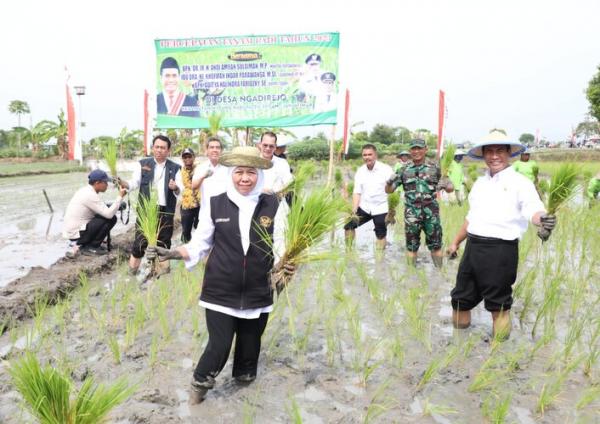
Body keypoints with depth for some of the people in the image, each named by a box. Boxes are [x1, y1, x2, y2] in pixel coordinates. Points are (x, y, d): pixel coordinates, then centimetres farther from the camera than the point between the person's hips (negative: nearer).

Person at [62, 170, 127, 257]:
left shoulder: (84, 191, 10)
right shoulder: (90, 195, -20)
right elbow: (109, 214, -23)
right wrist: (120, 196, -17)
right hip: (76, 233, -10)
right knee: (111, 219, -12)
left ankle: (80, 245, 14)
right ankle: (91, 247, -3)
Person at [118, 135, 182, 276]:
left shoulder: (175, 168, 4)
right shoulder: (142, 164, 5)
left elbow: (180, 191, -1)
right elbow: (134, 184, -1)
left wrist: (175, 187, -23)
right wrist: (122, 183, -20)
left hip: (166, 211, 1)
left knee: (164, 240, 8)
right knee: (140, 239, 0)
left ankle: (164, 267, 23)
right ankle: (133, 268, 12)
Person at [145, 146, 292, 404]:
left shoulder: (273, 206, -5)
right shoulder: (215, 205, -6)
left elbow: (280, 247, -3)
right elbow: (200, 245, 1)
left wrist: (286, 263, -23)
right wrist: (174, 253, -14)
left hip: (258, 293, 2)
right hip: (220, 292, -1)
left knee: (250, 345, 18)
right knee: (219, 345, 1)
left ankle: (244, 378, 49)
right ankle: (200, 383, 34)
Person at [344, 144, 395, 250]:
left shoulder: (386, 170, -12)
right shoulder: (360, 171, 1)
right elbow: (357, 192, 0)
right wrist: (354, 212, -9)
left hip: (381, 209, -4)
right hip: (364, 207, 4)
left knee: (381, 236, 5)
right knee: (349, 225, -2)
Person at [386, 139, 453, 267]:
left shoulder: (434, 168, 4)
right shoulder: (404, 169, 5)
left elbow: (450, 188, 6)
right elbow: (389, 190, 5)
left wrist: (446, 185, -17)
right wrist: (389, 183, -18)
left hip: (431, 213, 0)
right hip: (411, 214, 0)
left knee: (435, 245, 6)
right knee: (411, 246, 7)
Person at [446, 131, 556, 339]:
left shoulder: (520, 182, -5)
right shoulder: (479, 183, 15)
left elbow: (533, 209, -20)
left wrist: (542, 221, -43)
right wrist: (456, 242, 27)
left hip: (501, 250, -6)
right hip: (473, 247, 6)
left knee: (498, 305, 5)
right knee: (460, 299, 13)